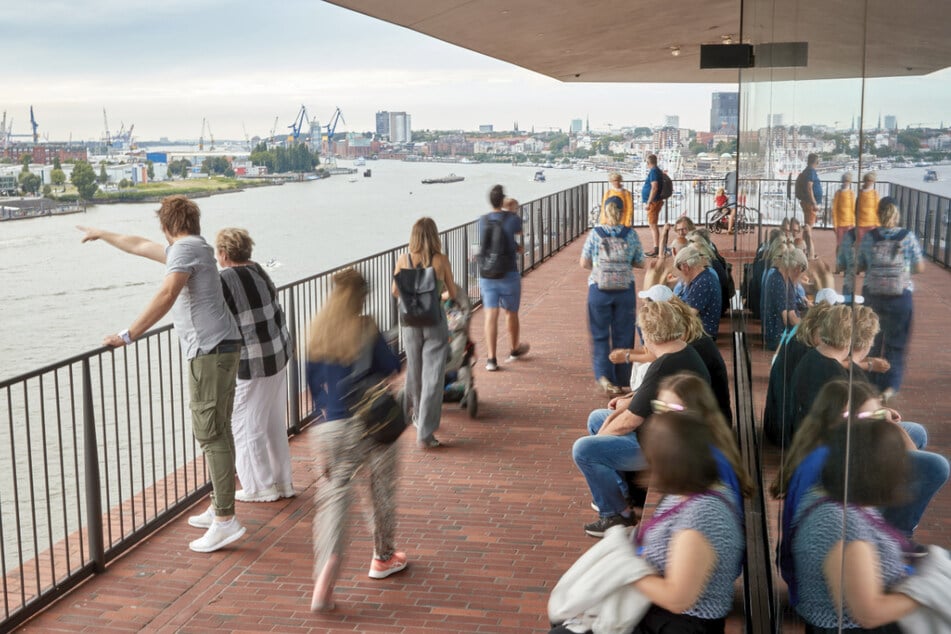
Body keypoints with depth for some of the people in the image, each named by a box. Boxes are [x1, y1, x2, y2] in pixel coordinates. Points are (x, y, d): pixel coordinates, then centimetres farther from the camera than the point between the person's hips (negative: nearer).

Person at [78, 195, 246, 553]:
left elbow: (167, 295, -24)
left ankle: (225, 520, -11)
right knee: (217, 430, 13)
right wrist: (101, 235, 47)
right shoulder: (192, 246, 20)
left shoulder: (184, 248, -10)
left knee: (210, 433, -11)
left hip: (209, 350, -10)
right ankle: (219, 508, 21)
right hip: (224, 348, 10)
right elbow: (139, 246, 35)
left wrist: (128, 335, -23)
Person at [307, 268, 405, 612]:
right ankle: (383, 557, 31)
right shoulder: (366, 330, -10)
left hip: (332, 426, 3)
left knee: (335, 493, 3)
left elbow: (313, 381, 9)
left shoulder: (317, 332, 3)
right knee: (382, 490, 17)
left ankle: (328, 561, -20)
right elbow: (391, 368, -8)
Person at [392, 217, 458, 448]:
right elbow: (452, 294, 1)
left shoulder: (403, 260, -5)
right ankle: (425, 434, -5)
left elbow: (395, 292, 6)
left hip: (411, 322, 3)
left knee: (415, 370, 23)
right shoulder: (441, 260, -9)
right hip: (435, 322, -3)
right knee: (433, 377, -1)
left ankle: (417, 414, 45)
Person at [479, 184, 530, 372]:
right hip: (509, 274, -2)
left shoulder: (482, 221, 0)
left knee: (491, 315, -1)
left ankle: (491, 358, -6)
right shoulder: (512, 219, -9)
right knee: (511, 313, 15)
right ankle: (515, 349, 34)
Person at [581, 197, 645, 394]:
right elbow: (640, 263, 4)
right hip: (625, 290, 1)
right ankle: (621, 379, 18)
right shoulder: (630, 234, -3)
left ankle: (603, 375, -8)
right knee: (623, 335, 11)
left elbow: (584, 263, 1)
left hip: (599, 289, 0)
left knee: (600, 334, 9)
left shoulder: (595, 233, -4)